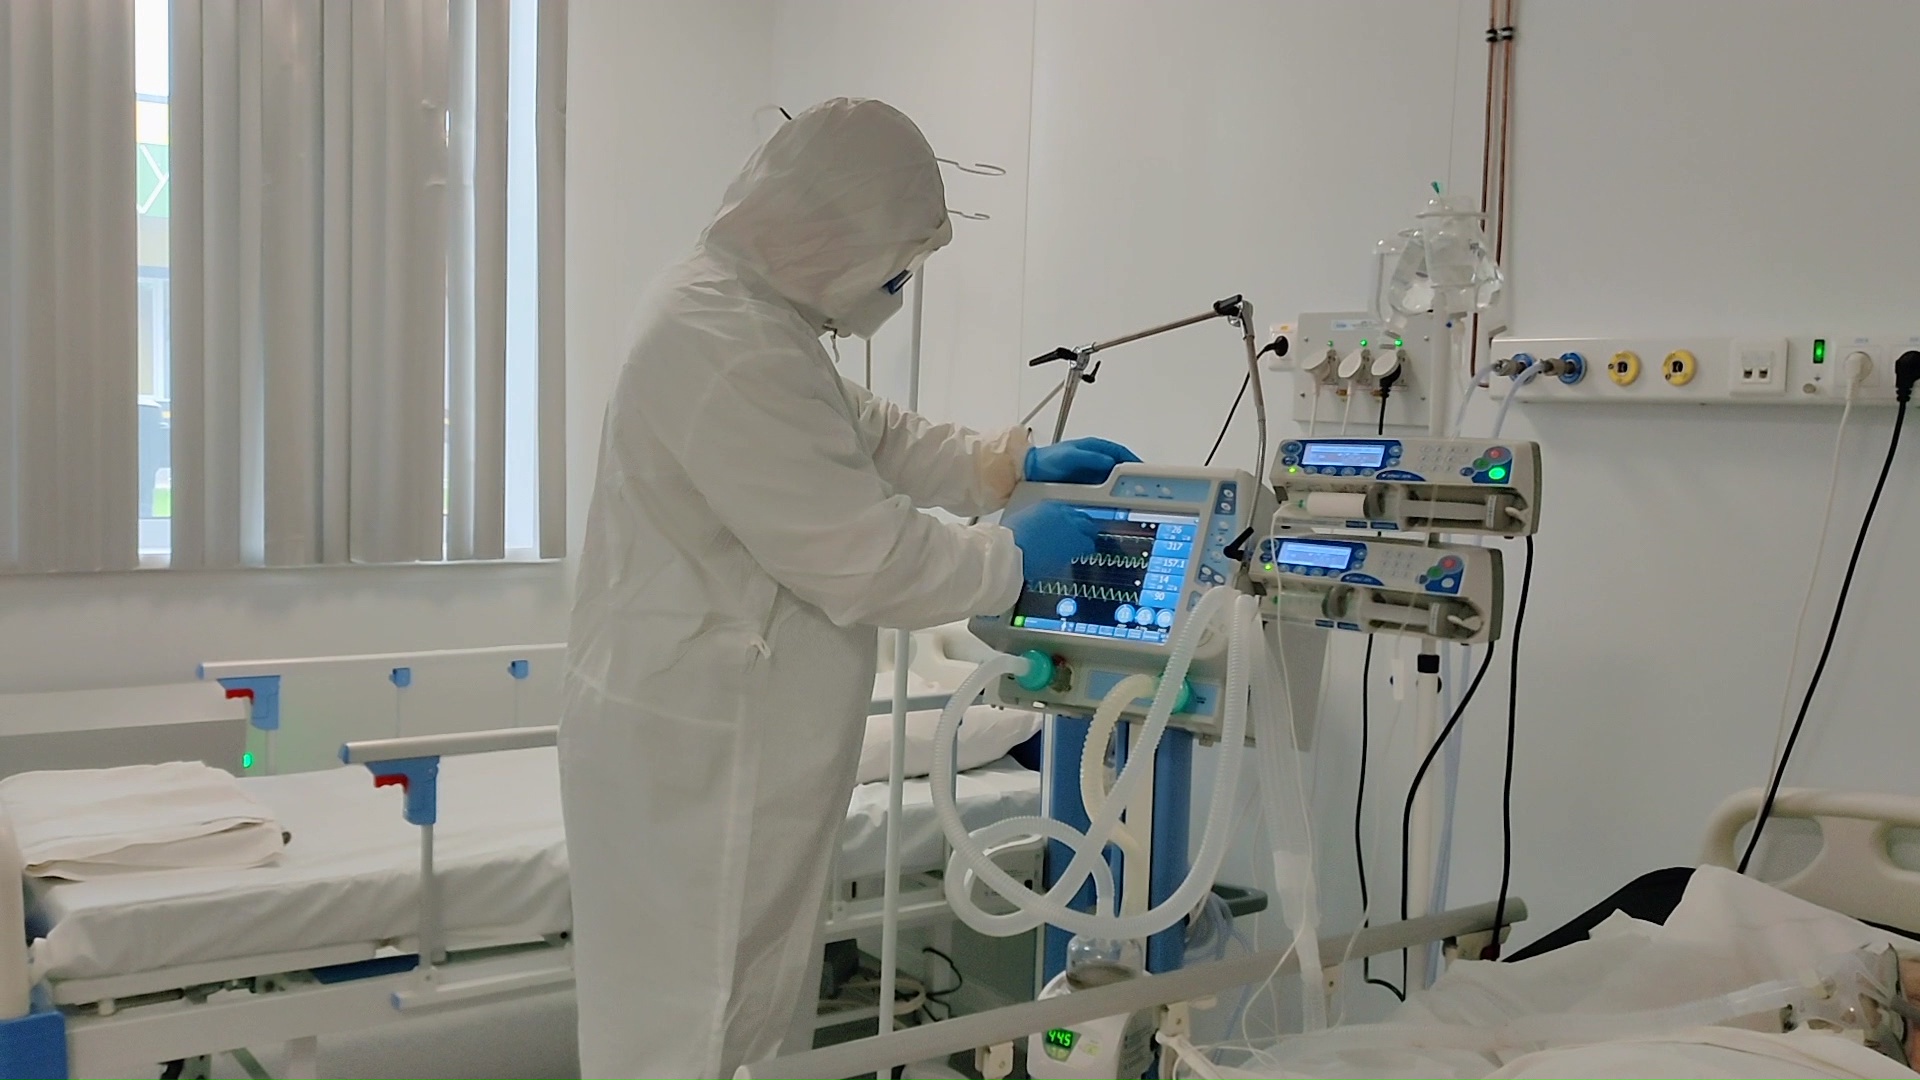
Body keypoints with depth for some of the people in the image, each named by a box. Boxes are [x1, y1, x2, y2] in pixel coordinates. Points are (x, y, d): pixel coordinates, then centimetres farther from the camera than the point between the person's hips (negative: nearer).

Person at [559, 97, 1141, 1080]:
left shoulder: (752, 311, 10)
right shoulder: (732, 353, -24)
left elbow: (868, 435, 22)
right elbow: (867, 561, -23)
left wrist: (1013, 464, 14)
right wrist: (1015, 556, -8)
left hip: (738, 737, 10)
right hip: (695, 753, -10)